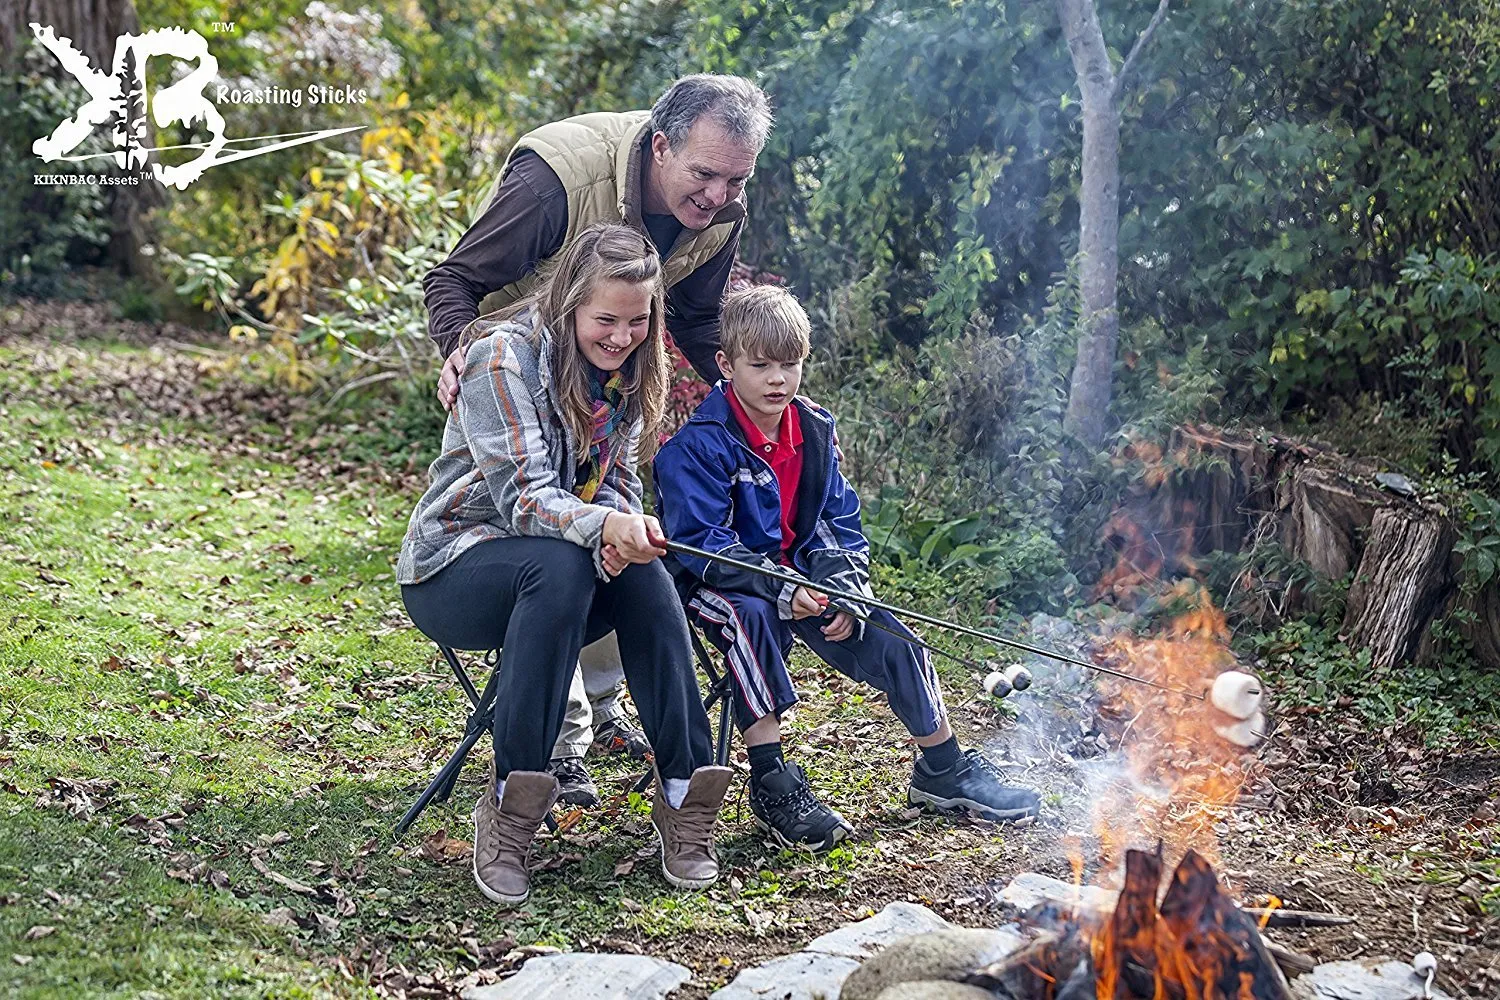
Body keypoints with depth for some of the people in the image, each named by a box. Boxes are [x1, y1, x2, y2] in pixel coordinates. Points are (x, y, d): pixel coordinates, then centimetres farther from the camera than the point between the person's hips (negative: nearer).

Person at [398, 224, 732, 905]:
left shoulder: (627, 372, 4)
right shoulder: (505, 357, -18)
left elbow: (618, 481, 1)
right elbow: (522, 496, -25)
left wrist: (627, 530, -24)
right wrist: (603, 524, -45)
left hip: (556, 572, 5)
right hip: (452, 568, -5)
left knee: (644, 576, -26)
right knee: (559, 565, -37)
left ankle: (683, 796, -21)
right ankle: (509, 805, -32)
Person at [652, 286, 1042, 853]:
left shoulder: (814, 430, 4)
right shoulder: (700, 445, -16)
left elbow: (840, 521, 8)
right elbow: (700, 544, -22)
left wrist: (844, 590, -11)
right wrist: (782, 589, -33)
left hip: (800, 576, 6)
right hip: (715, 584, -6)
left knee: (889, 638, -8)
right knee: (751, 616, -38)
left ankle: (943, 770, 13)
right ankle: (772, 785, -30)